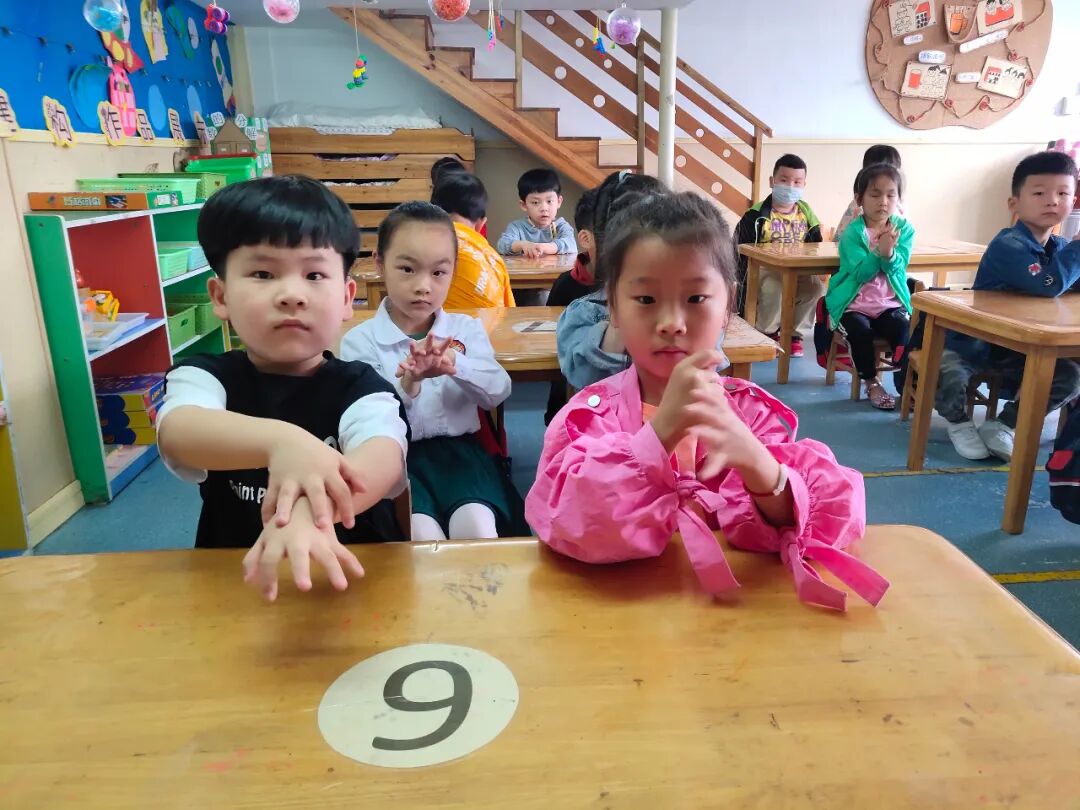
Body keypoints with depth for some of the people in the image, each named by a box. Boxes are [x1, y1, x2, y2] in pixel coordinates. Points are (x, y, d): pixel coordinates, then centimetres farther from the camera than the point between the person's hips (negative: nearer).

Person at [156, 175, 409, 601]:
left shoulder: (361, 388, -5)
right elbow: (178, 434, -23)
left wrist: (315, 509, -45)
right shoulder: (205, 377, -2)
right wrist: (278, 441, -42)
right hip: (232, 581, 0)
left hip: (354, 577, 1)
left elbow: (384, 460, -25)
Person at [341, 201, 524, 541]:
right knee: (422, 534, -28)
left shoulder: (467, 329, 9)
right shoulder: (359, 342, 1)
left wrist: (456, 364, -24)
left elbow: (499, 392, -4)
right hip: (396, 457, -1)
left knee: (478, 529, -25)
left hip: (459, 450, 2)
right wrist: (407, 385, -26)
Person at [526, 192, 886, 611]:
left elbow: (839, 520, -10)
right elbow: (573, 527, -22)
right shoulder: (589, 414, -8)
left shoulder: (753, 411, -3)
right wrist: (661, 431, -31)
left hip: (733, 591, 2)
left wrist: (756, 463, -27)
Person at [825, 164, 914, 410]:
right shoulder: (853, 232, -6)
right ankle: (871, 383, -8)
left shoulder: (904, 228, 3)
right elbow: (859, 273, -15)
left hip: (890, 302, 2)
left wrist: (889, 253, -28)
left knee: (902, 328, -26)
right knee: (860, 330, -29)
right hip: (854, 303, -2)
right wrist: (879, 252, -29)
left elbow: (898, 268, -8)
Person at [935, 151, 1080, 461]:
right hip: (973, 342, -7)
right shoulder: (1008, 245, -24)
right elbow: (1049, 284, -37)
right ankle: (960, 422, 2)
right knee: (948, 375, -33)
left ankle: (1003, 425, 10)